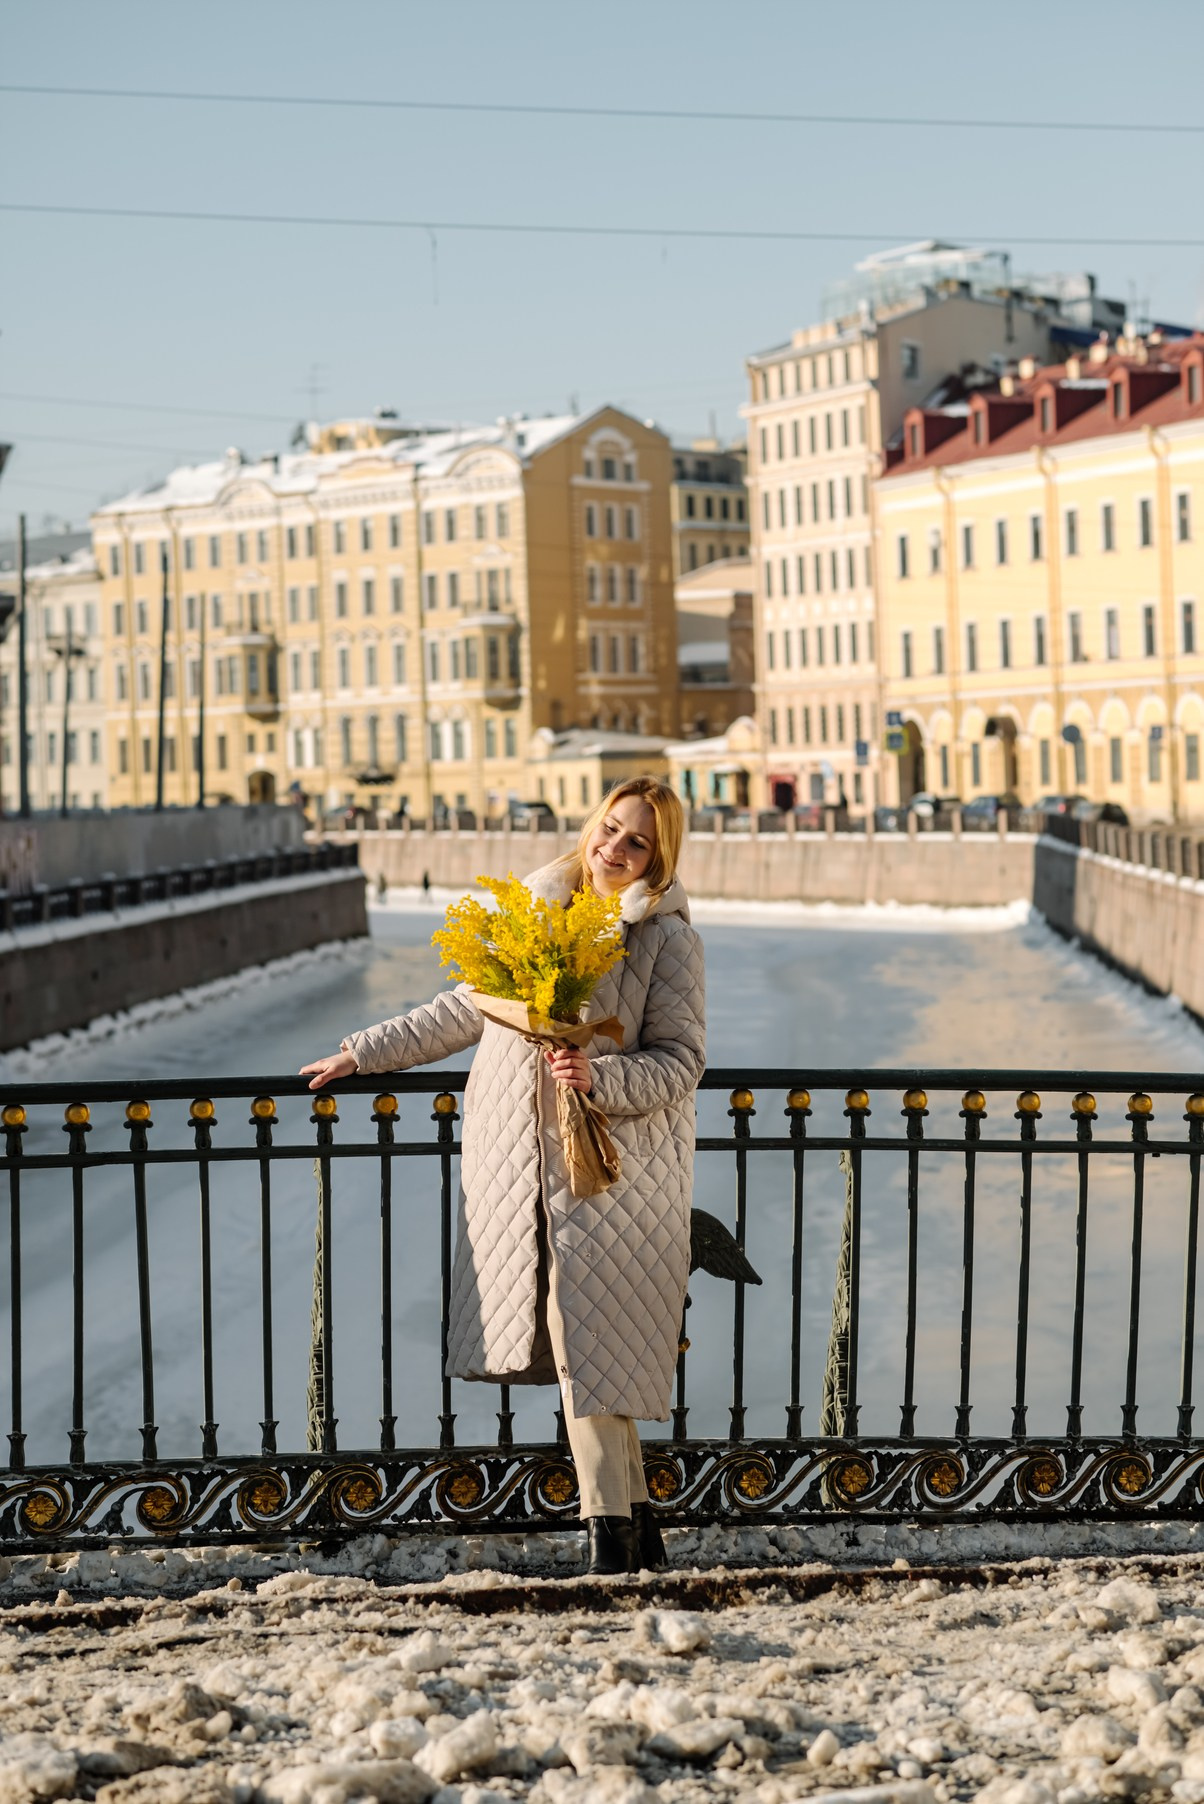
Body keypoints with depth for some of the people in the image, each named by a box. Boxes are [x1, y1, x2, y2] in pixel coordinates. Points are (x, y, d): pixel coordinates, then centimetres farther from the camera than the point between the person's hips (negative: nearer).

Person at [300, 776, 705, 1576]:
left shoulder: (668, 937, -3)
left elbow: (681, 1060, -6)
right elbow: (468, 1009, 22)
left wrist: (599, 1078, -23)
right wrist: (364, 1052, 25)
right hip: (519, 1164, 5)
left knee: (586, 1340, -9)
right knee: (580, 1345, 5)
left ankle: (613, 1536, -2)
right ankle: (640, 1525, 14)